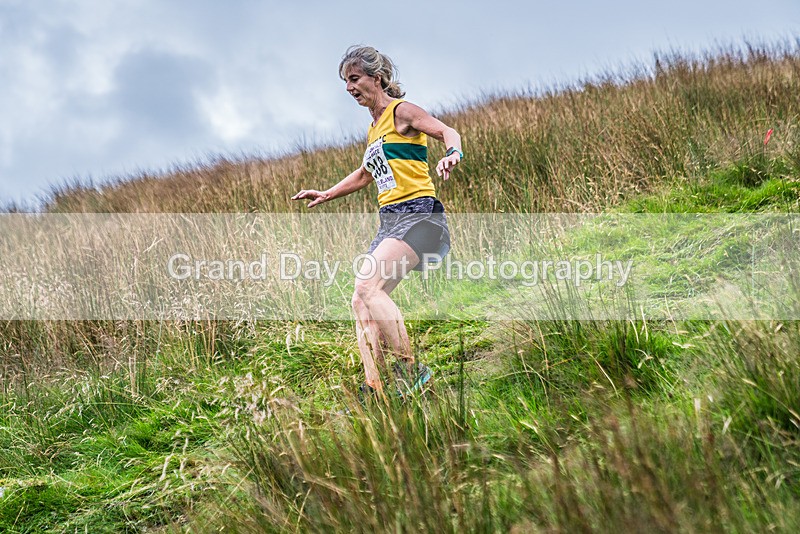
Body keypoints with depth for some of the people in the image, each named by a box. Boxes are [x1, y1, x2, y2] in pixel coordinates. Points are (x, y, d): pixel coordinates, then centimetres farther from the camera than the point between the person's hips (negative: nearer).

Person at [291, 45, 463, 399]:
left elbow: (447, 132, -17)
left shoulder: (401, 111, -3)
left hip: (417, 214, -9)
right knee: (361, 302, -2)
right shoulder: (375, 127, 22)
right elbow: (366, 174, 36)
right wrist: (326, 195, 34)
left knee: (368, 286, -24)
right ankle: (374, 392, -5)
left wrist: (452, 155, -38)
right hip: (390, 221, 9)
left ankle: (410, 371, -19)